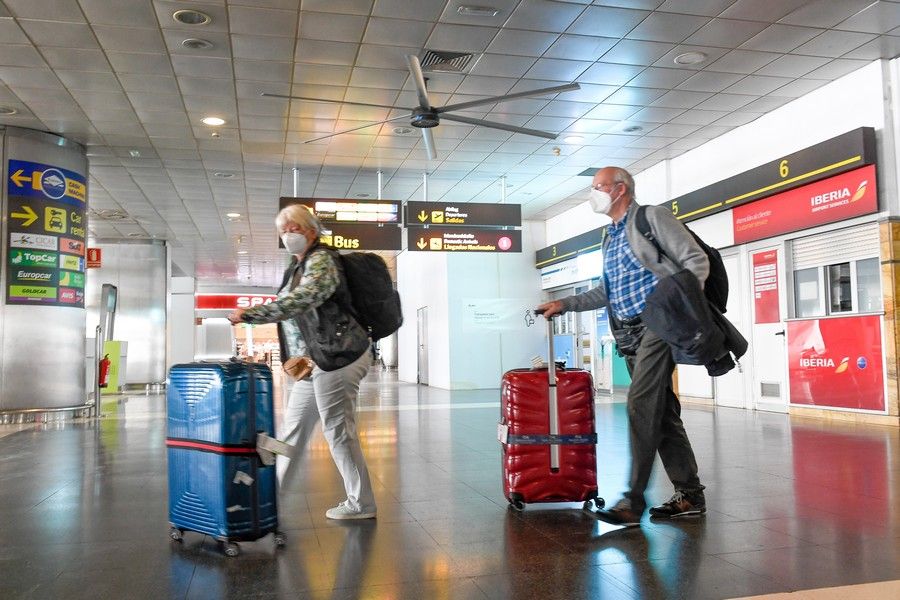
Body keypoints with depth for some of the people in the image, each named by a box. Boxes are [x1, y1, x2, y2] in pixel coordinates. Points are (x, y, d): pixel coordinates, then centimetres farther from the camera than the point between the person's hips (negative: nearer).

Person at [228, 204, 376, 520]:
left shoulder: (321, 260, -12)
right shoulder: (298, 266, 18)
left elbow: (299, 302, -28)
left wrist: (250, 313, -29)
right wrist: (297, 359, 19)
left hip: (336, 358, -10)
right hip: (312, 362, 10)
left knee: (338, 431, -3)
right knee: (294, 427, 16)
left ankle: (361, 504, 10)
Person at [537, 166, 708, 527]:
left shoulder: (652, 218, -1)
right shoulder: (610, 239, 22)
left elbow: (697, 260, -6)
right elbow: (608, 292, 26)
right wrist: (565, 304, 18)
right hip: (629, 333, 8)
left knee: (641, 407, -14)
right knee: (662, 412, 8)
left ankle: (633, 502, -12)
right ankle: (690, 495, 16)